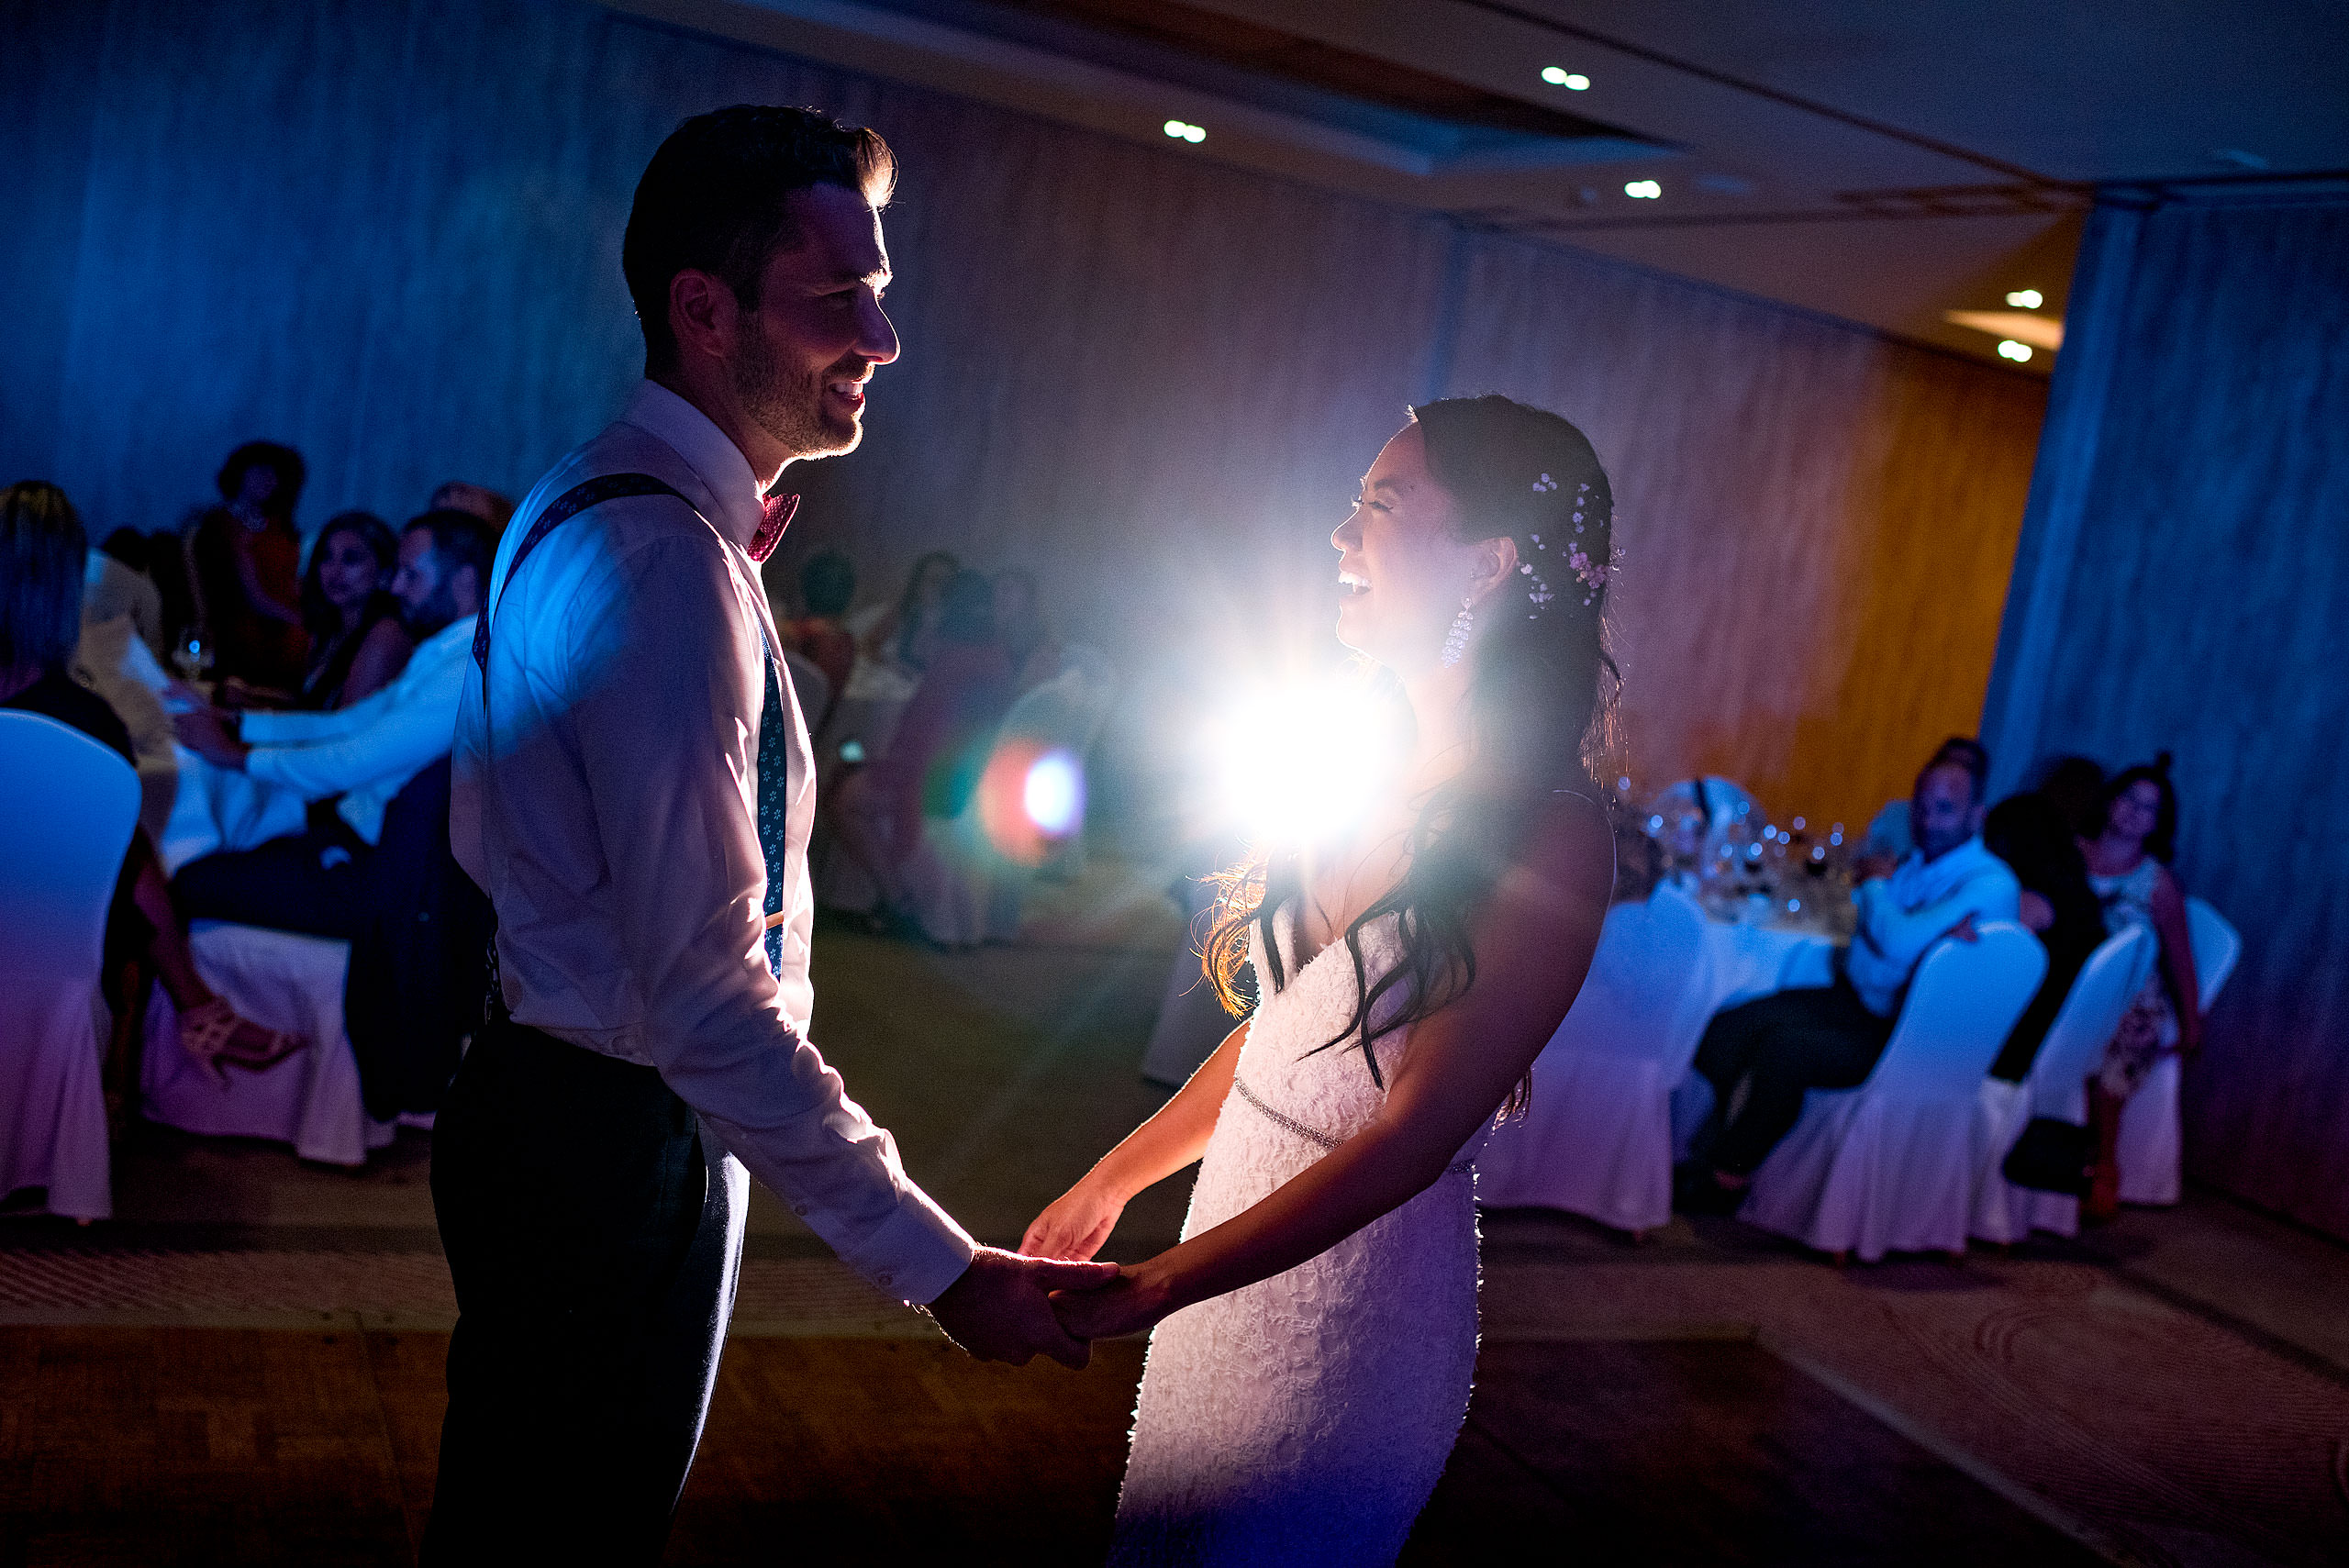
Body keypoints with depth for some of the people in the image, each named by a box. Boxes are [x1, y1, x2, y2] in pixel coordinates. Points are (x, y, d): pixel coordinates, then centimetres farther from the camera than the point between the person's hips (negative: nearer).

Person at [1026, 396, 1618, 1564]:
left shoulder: (1548, 839, -21)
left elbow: (1410, 1139, -23)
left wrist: (1135, 1295, -23)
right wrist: (1111, 1182, 18)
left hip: (1359, 1282, -6)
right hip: (1239, 1227, 7)